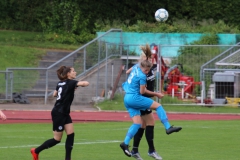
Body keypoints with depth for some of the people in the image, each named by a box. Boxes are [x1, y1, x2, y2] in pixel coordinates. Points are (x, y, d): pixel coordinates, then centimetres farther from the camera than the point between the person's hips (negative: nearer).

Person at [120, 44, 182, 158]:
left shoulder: (135, 67, 6)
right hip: (134, 98, -9)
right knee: (158, 106, -3)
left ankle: (125, 143, -4)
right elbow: (142, 92, -12)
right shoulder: (142, 76, -17)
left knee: (137, 123, 5)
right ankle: (168, 127, -8)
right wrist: (156, 94, 0)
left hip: (127, 98, 9)